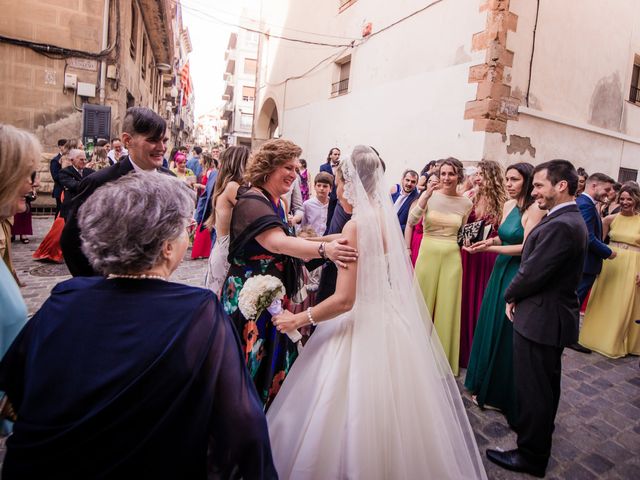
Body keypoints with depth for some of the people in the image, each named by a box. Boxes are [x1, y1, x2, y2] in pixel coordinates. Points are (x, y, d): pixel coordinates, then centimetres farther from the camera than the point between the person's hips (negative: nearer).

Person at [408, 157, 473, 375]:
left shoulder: (466, 203, 4)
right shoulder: (429, 195, -3)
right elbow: (412, 221, -17)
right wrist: (426, 195, -23)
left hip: (452, 258, 2)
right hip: (428, 254, -2)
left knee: (447, 307, 8)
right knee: (423, 304, 8)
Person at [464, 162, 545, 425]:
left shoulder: (534, 209, -14)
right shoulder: (509, 205, 8)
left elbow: (526, 248, -18)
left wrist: (489, 248, -19)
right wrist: (491, 240, -2)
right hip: (501, 270, 7)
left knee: (506, 334, 4)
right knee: (491, 327, 14)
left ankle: (499, 394, 23)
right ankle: (485, 383, 33)